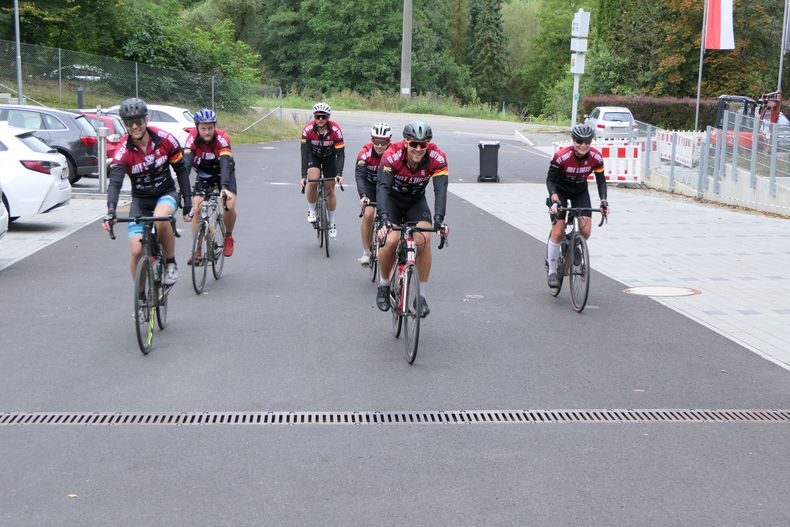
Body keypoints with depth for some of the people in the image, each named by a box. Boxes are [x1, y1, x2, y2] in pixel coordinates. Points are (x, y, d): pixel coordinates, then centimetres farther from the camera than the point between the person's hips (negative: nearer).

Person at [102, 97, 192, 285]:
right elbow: (115, 182, -29)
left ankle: (171, 263, -14)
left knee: (160, 218, -37)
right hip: (140, 199, 1)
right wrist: (110, 212, -46)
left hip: (166, 193, -1)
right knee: (137, 252, -10)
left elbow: (181, 170, -3)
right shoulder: (123, 150, -18)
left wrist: (188, 202, -6)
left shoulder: (165, 139, -15)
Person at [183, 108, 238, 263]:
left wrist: (224, 187, -59)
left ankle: (228, 237, 9)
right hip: (203, 174, 2)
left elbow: (225, 164, -43)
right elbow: (186, 163, -37)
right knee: (196, 208, -13)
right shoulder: (192, 138, -27)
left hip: (223, 173, -2)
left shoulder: (222, 138, -32)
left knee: (230, 206, -21)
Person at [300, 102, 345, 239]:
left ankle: (332, 223, 16)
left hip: (330, 157, 0)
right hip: (314, 156, 0)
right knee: (312, 182, -25)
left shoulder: (336, 130, -31)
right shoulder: (308, 130, -30)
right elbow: (304, 153, -31)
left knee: (330, 189, 1)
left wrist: (339, 174, -42)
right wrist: (303, 176, -39)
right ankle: (311, 210, 1)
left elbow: (340, 153, -30)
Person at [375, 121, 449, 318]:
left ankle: (422, 295, -11)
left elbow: (441, 189, -35)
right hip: (392, 200, -1)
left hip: (416, 201, 1)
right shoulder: (392, 155, -31)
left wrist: (439, 219, -51)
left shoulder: (437, 158, -27)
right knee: (390, 241, -23)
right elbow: (382, 187, -38)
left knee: (423, 240, -23)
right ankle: (383, 285, 5)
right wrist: (384, 219, -52)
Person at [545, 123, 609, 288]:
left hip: (580, 191, 3)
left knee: (585, 231, -10)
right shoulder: (561, 156, -30)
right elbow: (550, 180, -23)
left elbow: (601, 180, -10)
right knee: (558, 232, -11)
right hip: (560, 191, -3)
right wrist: (555, 201, -36)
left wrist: (604, 202, -25)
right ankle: (552, 272, 3)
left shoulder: (596, 157, -20)